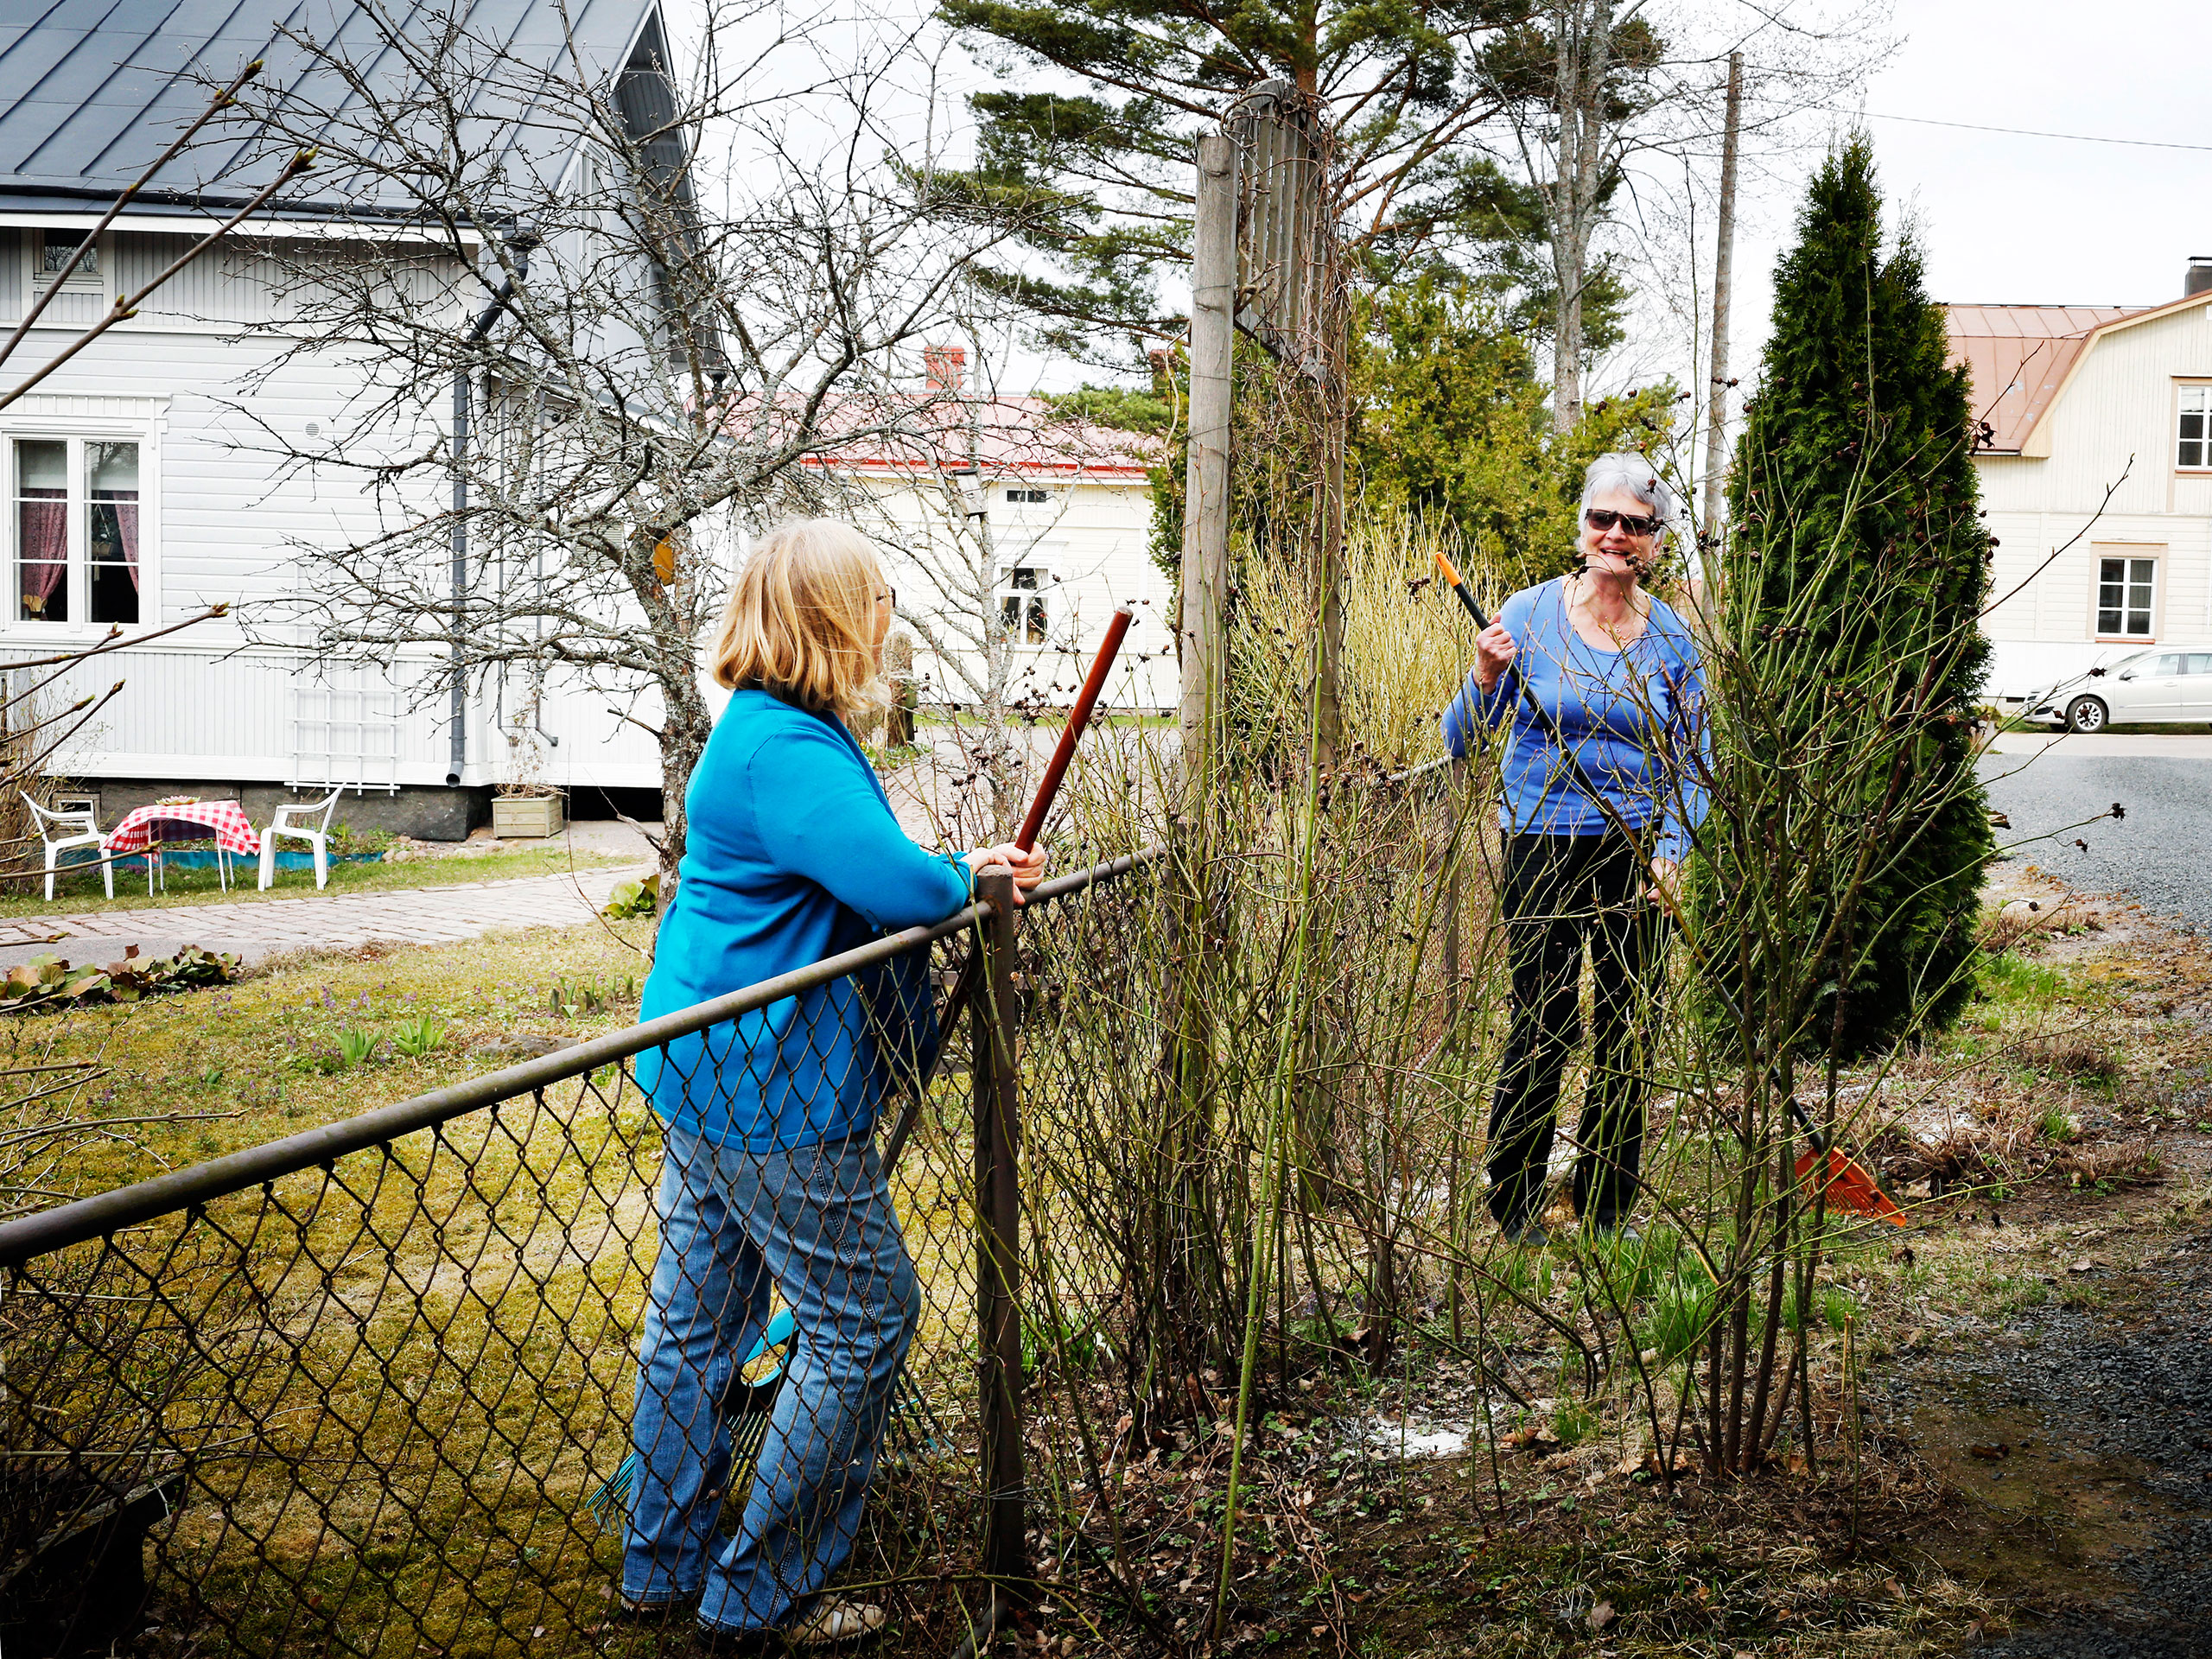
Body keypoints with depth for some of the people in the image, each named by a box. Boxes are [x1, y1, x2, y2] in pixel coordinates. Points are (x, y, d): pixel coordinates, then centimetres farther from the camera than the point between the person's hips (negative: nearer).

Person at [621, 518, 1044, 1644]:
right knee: (864, 1319, 2)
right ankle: (762, 1592, 10)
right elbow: (896, 882, -32)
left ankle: (663, 1563, 30)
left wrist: (968, 868, 11)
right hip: (772, 1093, -11)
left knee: (697, 1316, 17)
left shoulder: (772, 731, 12)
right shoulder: (787, 750, -23)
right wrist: (964, 877, -12)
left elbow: (849, 870, 22)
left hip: (709, 1075, 11)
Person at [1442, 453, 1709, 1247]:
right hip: (1542, 845, -3)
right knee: (1541, 1031, -3)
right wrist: (1486, 677, -21)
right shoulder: (1530, 614, -4)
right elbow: (1462, 741, -3)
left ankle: (1607, 1208, 23)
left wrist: (1672, 851, -5)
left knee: (1629, 1037, 7)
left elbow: (1693, 763, 10)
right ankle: (1512, 1203, 14)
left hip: (1636, 851, 3)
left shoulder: (1671, 637, 4)